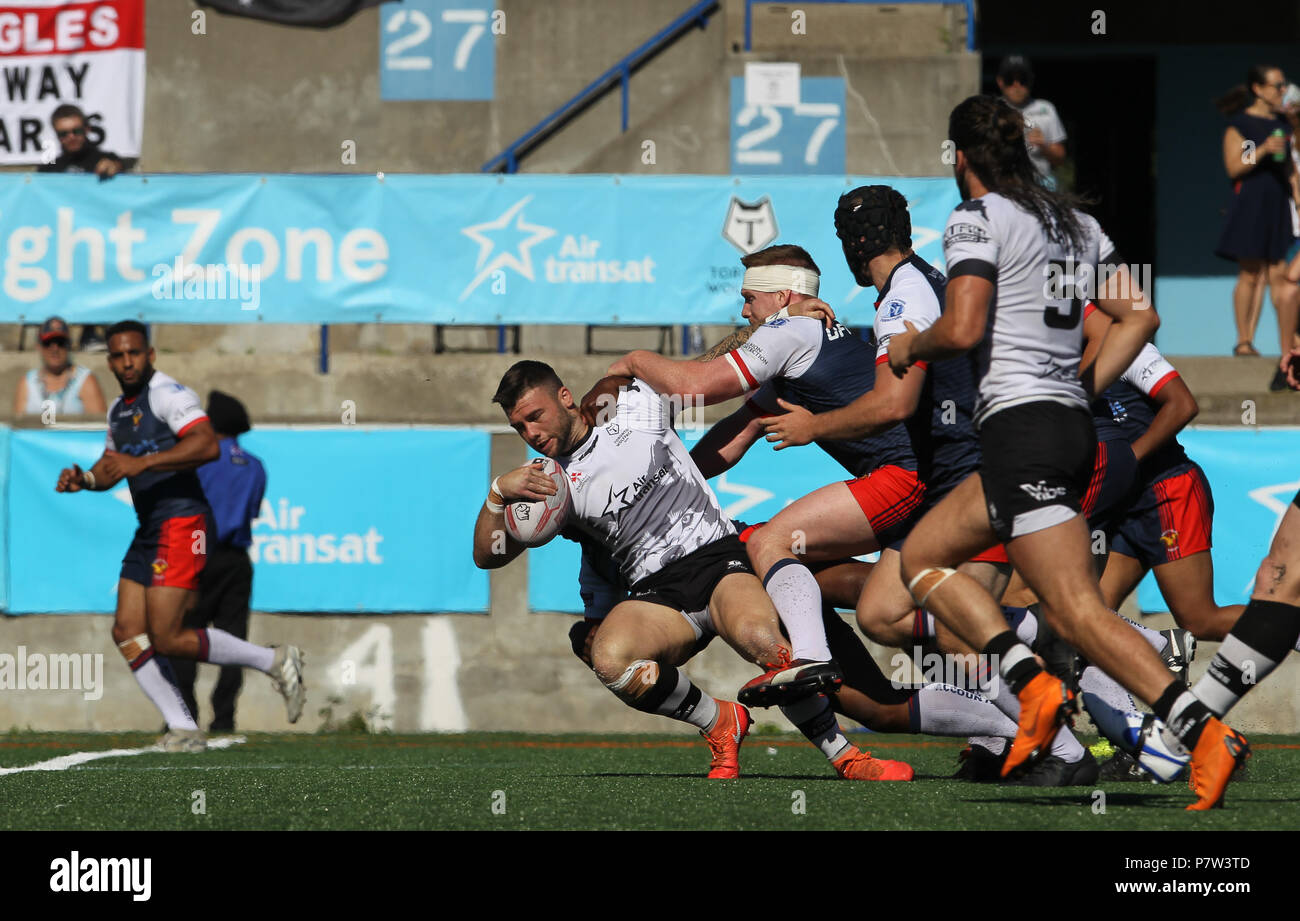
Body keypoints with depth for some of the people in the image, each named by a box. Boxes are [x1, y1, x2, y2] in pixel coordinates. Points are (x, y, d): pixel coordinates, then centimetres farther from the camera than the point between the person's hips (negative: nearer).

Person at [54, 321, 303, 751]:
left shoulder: (167, 394, -11)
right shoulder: (119, 410, 18)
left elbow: (208, 445, -26)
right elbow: (112, 466, 32)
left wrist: (143, 462, -29)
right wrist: (84, 479, 10)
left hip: (181, 524, -10)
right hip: (149, 531, 10)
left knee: (168, 639, -13)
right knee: (127, 632, 1)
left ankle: (274, 661, -1)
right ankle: (184, 731, 3)